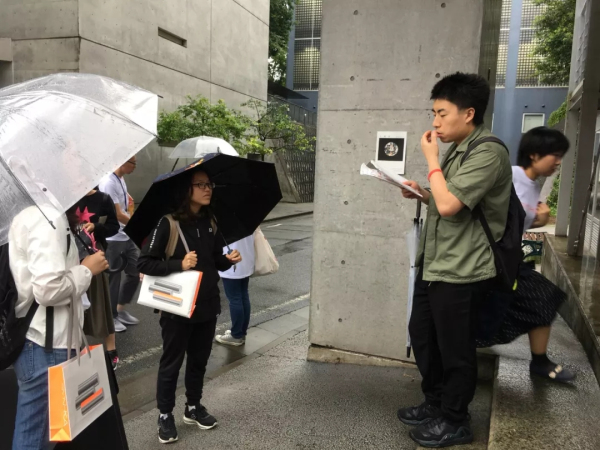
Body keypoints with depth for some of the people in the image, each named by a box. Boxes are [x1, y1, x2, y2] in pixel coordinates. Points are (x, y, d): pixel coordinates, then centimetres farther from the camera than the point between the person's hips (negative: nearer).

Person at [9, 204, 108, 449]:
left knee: (37, 427, 20)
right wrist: (87, 270, -12)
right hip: (44, 343, -10)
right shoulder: (50, 218, -19)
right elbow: (48, 289, -26)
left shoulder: (36, 213, 12)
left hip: (38, 338, 10)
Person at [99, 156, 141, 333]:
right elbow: (118, 215, -21)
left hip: (127, 236, 9)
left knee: (135, 272, 15)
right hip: (113, 239, -9)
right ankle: (111, 317, 22)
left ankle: (121, 310, 31)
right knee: (113, 279, 4)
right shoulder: (108, 182, -20)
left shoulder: (122, 180, 9)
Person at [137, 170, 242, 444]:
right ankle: (165, 415, 28)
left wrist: (228, 260, -7)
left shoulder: (210, 222, 4)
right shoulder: (168, 222, -15)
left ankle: (193, 407, 37)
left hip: (207, 304, 6)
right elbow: (144, 263, -16)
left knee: (199, 359, 18)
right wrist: (179, 264, -27)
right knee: (171, 362, 10)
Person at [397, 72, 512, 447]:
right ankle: (435, 404, 38)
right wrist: (421, 194, 3)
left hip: (461, 272, -10)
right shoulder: (457, 150, 12)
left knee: (455, 349, 6)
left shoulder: (488, 153, -18)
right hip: (435, 264, 10)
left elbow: (449, 205, -27)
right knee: (421, 334, 20)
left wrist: (431, 159, -15)